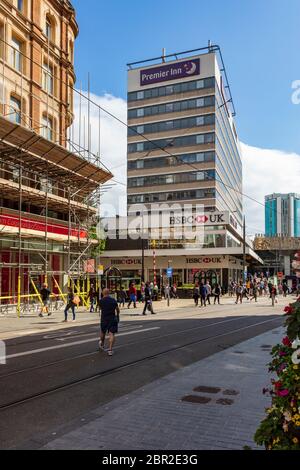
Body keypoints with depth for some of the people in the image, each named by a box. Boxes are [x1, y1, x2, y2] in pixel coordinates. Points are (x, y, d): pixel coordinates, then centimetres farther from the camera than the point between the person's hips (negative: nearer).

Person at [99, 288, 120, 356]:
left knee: (103, 332, 23)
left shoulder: (101, 301, -5)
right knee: (112, 334, -3)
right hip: (112, 319, -1)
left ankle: (102, 344, 45)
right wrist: (117, 315, 27)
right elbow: (117, 310, 9)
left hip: (104, 319, 1)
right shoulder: (113, 300, -1)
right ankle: (110, 350, -12)